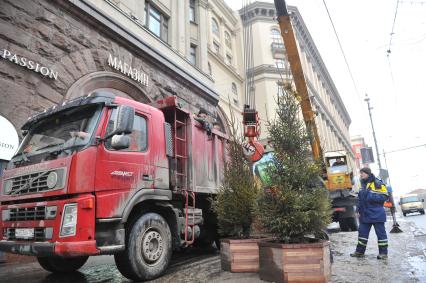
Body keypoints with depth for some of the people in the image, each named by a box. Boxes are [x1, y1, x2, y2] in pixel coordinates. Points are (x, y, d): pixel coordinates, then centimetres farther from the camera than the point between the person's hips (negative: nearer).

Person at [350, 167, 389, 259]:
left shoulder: (377, 183, -10)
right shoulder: (363, 184, 13)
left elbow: (384, 196, -14)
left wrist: (371, 196, -22)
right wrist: (358, 208, 13)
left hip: (376, 214, -7)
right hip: (365, 214, 7)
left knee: (381, 233, 4)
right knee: (362, 232, 10)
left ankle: (383, 253, 15)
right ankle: (359, 251, 19)